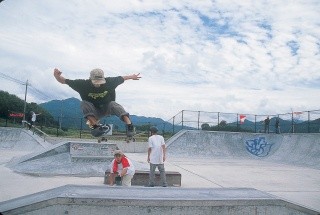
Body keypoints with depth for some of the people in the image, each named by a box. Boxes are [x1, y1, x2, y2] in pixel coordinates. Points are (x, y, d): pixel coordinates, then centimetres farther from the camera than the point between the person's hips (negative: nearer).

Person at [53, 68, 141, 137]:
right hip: (93, 112, 0)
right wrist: (57, 76, -38)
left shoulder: (109, 82, -17)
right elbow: (63, 81, -17)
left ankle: (129, 125, -43)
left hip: (107, 109, 1)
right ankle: (95, 125, -39)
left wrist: (131, 77, 18)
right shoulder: (83, 84, -19)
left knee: (114, 105, -30)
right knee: (84, 103, -28)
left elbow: (121, 78, 3)